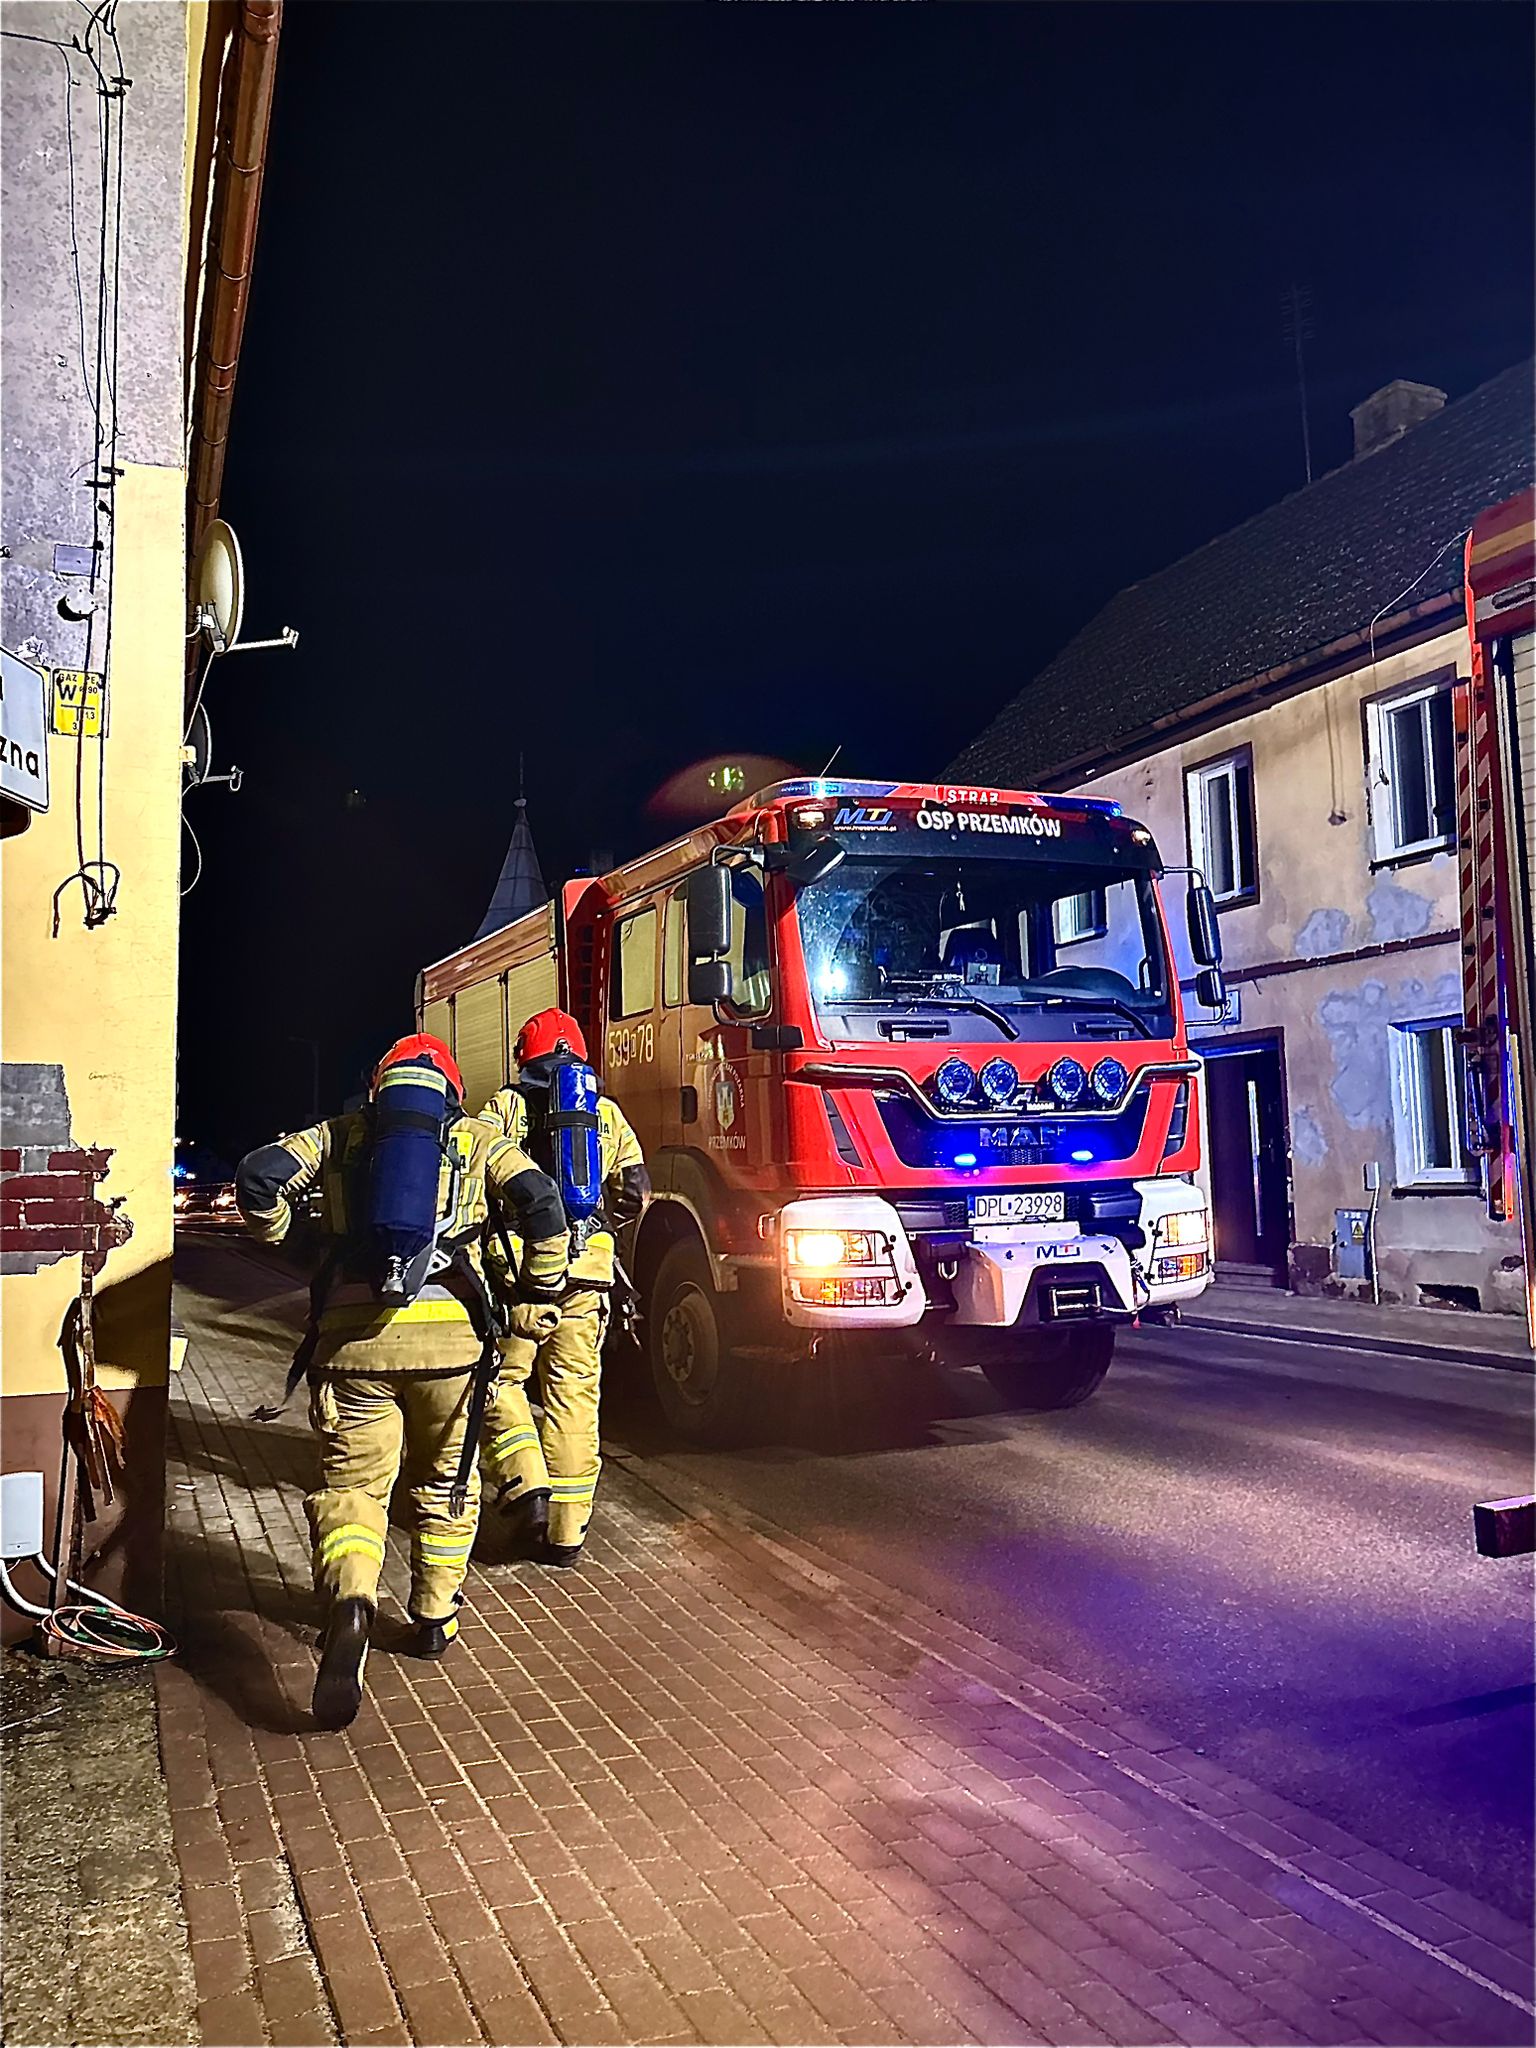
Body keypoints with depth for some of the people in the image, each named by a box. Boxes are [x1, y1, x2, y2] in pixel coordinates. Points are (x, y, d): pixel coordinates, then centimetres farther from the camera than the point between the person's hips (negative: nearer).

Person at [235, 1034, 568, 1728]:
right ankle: (435, 1618, 30)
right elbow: (541, 1205, -2)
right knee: (445, 1480, 21)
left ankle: (350, 1602, -21)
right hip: (450, 1333, 0)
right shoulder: (477, 1140, 13)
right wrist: (535, 1299, 6)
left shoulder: (341, 1133, 16)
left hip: (353, 1336, 0)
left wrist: (277, 1235, 22)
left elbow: (259, 1176, 2)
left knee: (352, 1483, 6)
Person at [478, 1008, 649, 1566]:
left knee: (502, 1377, 12)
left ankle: (524, 1484, -6)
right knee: (574, 1391, 7)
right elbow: (636, 1191, 9)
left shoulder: (506, 1106, 5)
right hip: (588, 1271, 3)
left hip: (518, 1265, -2)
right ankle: (566, 1527, 10)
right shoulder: (607, 1113, 14)